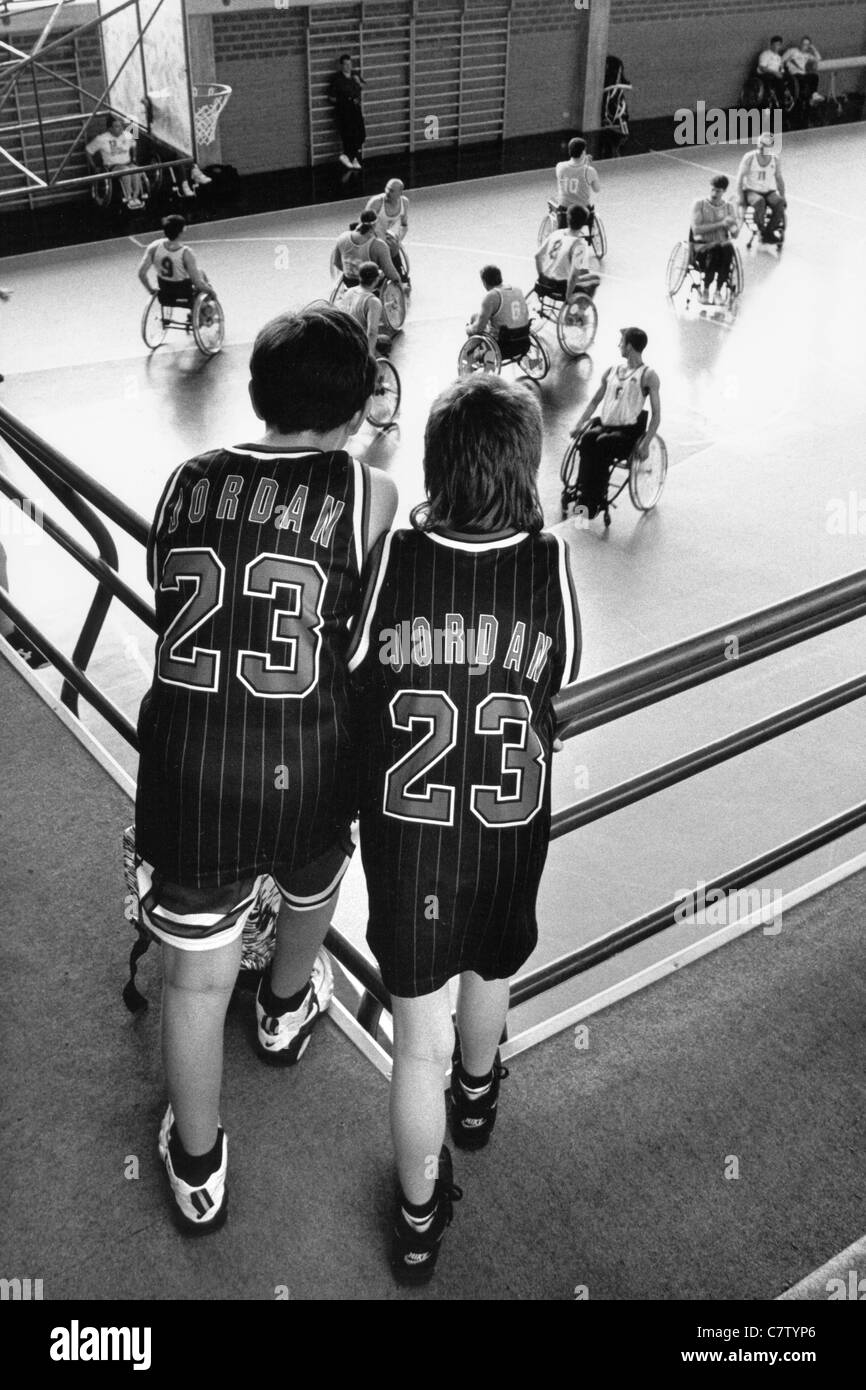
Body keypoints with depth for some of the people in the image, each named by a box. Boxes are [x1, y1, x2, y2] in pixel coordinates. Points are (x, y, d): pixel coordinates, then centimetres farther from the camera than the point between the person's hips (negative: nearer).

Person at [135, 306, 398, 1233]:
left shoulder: (185, 481, -1)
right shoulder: (367, 494, -9)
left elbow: (164, 593, 9)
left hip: (184, 767, 1)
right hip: (306, 765, -1)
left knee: (193, 978, 15)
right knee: (312, 881, 33)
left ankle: (197, 1168, 34)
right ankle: (286, 1010, 62)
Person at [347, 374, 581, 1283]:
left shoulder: (396, 555, -16)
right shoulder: (548, 564, -15)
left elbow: (353, 674, -3)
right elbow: (563, 674, 0)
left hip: (404, 833, -1)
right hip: (510, 829, 1)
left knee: (418, 1039, 12)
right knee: (492, 966, 31)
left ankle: (419, 1222, 31)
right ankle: (477, 1095, 60)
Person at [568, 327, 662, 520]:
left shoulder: (648, 375, -1)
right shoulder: (612, 371, 17)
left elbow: (656, 414, -4)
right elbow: (595, 400, 23)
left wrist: (646, 443, -16)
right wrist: (579, 424, 8)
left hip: (628, 430, -4)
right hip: (604, 424, 4)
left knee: (602, 443, -35)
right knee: (588, 438, -30)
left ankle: (595, 501, -31)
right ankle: (583, 495, -32)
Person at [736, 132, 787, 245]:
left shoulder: (776, 158, 4)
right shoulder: (750, 157, -5)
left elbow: (779, 178, 14)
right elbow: (740, 177, -3)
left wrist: (782, 196, 7)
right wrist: (740, 196, -13)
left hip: (769, 192, 3)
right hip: (751, 191, -3)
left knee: (780, 203, -30)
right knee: (759, 202, -38)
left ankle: (769, 231, -16)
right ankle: (762, 231, -22)